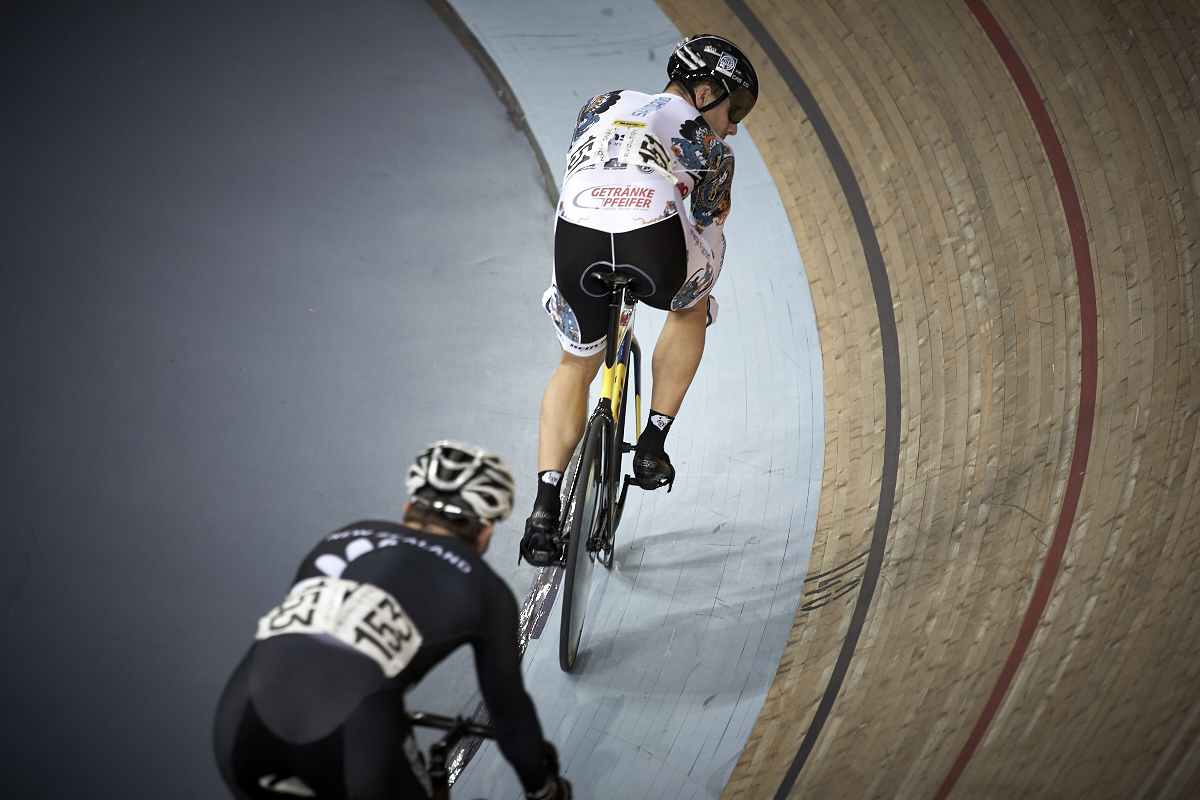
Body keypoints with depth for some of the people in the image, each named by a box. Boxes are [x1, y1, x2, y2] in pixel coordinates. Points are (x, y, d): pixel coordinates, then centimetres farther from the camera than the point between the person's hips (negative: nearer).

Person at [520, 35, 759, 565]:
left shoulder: (601, 107, 34)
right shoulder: (708, 144, 24)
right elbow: (709, 232, 31)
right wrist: (702, 294, 50)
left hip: (577, 241, 3)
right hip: (654, 247, -2)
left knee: (576, 366, 27)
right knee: (691, 308, 35)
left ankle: (545, 506, 12)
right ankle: (653, 445, 26)